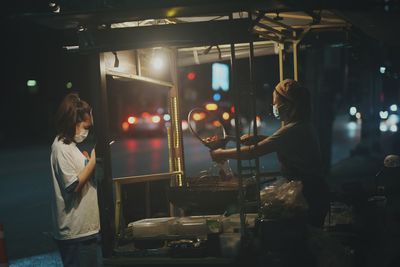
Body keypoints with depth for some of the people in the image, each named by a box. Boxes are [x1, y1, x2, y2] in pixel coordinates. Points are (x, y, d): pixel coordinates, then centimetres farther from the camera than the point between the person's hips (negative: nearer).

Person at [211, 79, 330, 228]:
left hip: (309, 196, -9)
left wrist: (222, 154, -11)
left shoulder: (293, 130, -25)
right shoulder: (301, 125, 6)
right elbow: (278, 141, 25)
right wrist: (256, 139, 8)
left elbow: (253, 152, -23)